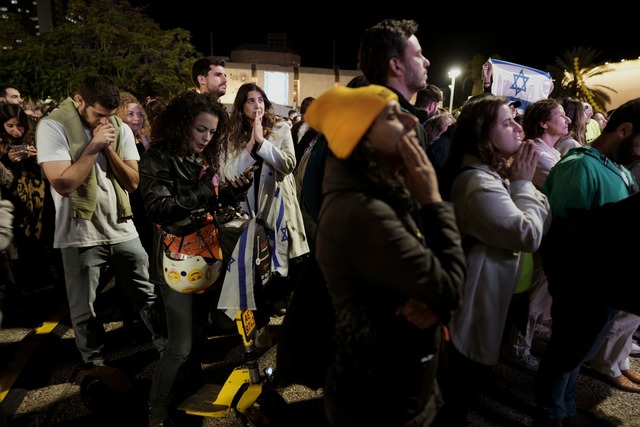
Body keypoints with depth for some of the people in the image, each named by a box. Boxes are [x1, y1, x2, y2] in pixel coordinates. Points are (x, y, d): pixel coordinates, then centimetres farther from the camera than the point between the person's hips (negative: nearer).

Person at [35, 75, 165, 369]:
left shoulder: (121, 128, 3)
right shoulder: (52, 126, -9)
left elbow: (133, 182, -1)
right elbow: (63, 184, -18)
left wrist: (109, 148, -12)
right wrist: (94, 146, -19)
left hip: (123, 230, 3)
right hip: (80, 235, -3)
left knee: (148, 295, 13)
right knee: (84, 310, 11)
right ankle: (94, 362, 31)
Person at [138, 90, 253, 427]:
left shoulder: (204, 158, 12)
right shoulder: (157, 159, -9)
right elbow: (157, 208, -19)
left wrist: (233, 190, -6)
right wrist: (201, 192, -25)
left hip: (206, 254, 7)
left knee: (198, 333, 16)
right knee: (181, 344, -4)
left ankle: (192, 391, 38)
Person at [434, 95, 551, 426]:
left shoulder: (494, 174, 8)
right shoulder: (477, 181, -25)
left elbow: (543, 221, 7)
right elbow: (529, 234, -26)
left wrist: (520, 181, -5)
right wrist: (522, 183, -15)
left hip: (488, 293, 10)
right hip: (476, 301, -10)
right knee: (463, 388, 10)